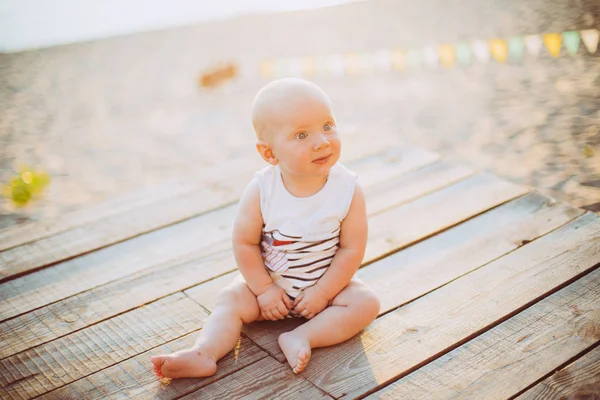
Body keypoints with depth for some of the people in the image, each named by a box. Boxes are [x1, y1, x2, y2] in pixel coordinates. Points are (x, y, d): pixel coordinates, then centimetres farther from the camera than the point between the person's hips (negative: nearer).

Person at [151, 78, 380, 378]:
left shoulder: (348, 190, -20)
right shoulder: (261, 191, -21)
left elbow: (352, 249, -15)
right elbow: (244, 243, -11)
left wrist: (322, 292, -17)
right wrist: (264, 289, -13)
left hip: (326, 284, 0)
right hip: (270, 282, 1)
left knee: (366, 303, -21)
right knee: (230, 300, -15)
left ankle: (300, 338, -28)